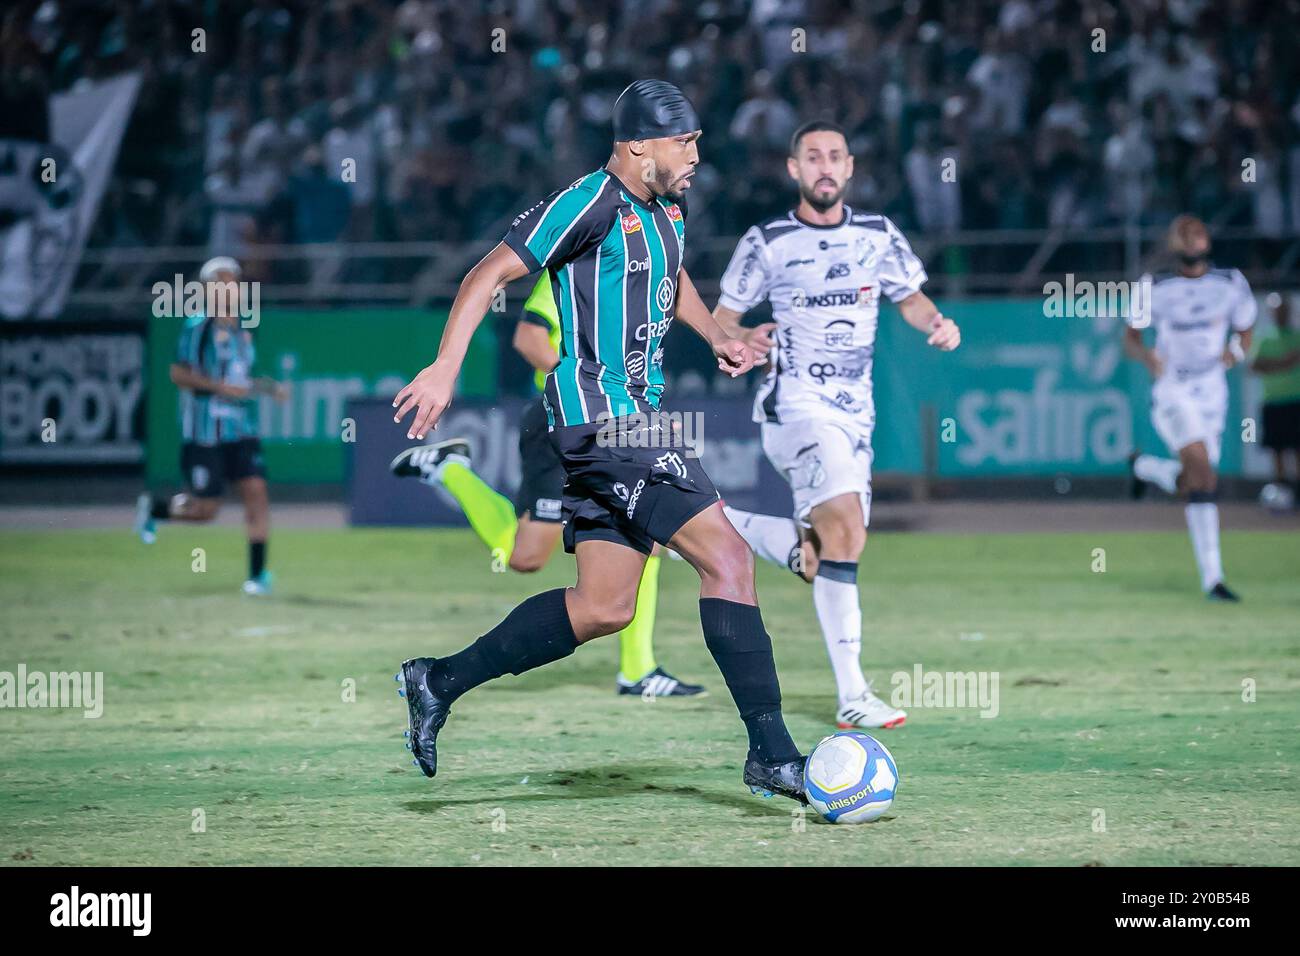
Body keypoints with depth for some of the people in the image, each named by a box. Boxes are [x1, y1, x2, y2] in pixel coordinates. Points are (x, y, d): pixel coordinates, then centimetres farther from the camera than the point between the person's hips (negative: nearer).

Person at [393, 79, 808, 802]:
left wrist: (716, 335, 22)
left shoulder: (667, 212, 15)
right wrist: (445, 369, -19)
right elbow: (492, 273, -13)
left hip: (634, 420, 10)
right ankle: (771, 754, -14)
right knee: (729, 557, -15)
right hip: (602, 414, -10)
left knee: (604, 609, 10)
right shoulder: (593, 204, -13)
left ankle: (440, 682, 19)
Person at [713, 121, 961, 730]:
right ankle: (852, 697, -23)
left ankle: (723, 527, 28)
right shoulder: (767, 243, -3)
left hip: (855, 413, 6)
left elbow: (910, 296, 18)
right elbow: (720, 320, 2)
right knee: (845, 529, -24)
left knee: (823, 559, 3)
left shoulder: (878, 235, 7)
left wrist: (936, 324, -4)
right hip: (795, 402, -6)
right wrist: (742, 342, -21)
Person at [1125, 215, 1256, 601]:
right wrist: (1146, 356, -18)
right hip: (1171, 391, -4)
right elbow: (1131, 336, 4)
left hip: (1212, 393, 4)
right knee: (1202, 471, -22)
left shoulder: (1230, 285, 2)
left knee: (1193, 481, 10)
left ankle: (1143, 467, 46)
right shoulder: (1157, 289, -4)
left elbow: (1244, 333, 12)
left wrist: (1235, 351, -11)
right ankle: (1212, 577, -21)